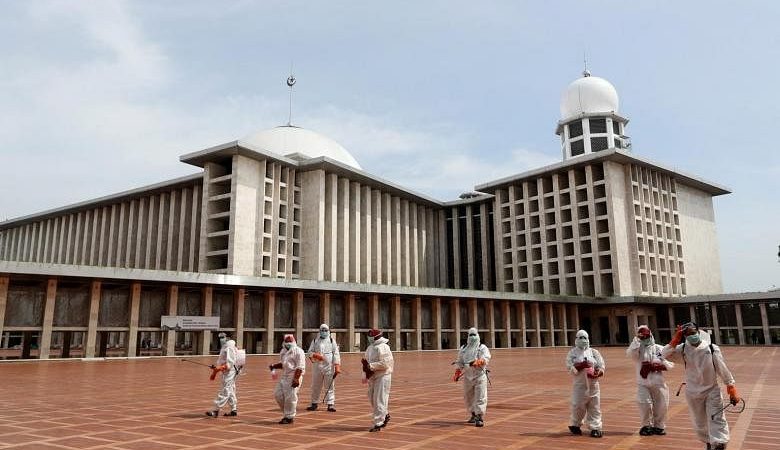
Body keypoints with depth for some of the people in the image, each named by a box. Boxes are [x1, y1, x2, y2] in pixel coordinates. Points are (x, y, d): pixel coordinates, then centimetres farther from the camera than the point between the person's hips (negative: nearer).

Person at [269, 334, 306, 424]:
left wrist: (296, 379, -22)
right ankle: (287, 412, 23)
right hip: (284, 376, 8)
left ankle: (289, 417, 7)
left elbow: (300, 367, -15)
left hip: (294, 376, -8)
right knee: (278, 394, 7)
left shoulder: (298, 351, -10)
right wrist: (274, 366, 9)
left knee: (290, 397, -8)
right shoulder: (283, 351, 15)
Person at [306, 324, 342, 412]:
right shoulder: (315, 341, 11)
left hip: (329, 366, -2)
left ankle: (330, 404, 1)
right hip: (317, 366, 2)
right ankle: (314, 403, 20)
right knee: (315, 386, 8)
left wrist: (337, 366, -9)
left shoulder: (331, 341, 6)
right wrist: (315, 355, -13)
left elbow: (336, 354, 0)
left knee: (330, 386, -2)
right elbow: (310, 352, 9)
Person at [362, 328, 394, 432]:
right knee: (372, 398, 15)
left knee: (379, 400, -7)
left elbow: (384, 364, -21)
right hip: (372, 377, 9)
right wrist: (365, 366, 1)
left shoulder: (383, 348, -14)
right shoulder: (370, 348, 12)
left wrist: (370, 366, -21)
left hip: (382, 377, -9)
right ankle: (385, 415, 35)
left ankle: (378, 423, 0)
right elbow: (367, 360, 21)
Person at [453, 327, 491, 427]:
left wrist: (478, 362, -34)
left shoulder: (482, 348, 2)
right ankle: (474, 414, 28)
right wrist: (457, 374, 11)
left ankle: (480, 418, -9)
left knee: (480, 397, -11)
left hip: (480, 375, -4)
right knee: (468, 397, 11)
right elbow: (459, 363, 19)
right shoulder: (463, 348, 14)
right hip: (467, 376, 4)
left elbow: (486, 358, -16)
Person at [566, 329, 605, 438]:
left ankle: (595, 428, 11)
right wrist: (580, 366, -19)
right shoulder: (572, 353, 4)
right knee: (578, 406, 0)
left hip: (593, 384, 2)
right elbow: (569, 367, -6)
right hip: (579, 384, -2)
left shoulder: (594, 352, 8)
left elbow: (601, 366, 2)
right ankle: (575, 425, 21)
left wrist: (597, 373, -18)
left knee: (594, 407, 3)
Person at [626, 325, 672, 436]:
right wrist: (637, 339, -18)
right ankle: (647, 425, 13)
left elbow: (670, 363, 4)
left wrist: (659, 367, -14)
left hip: (658, 383, 1)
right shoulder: (637, 349, 2)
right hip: (643, 383, -1)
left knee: (661, 406, 6)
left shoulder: (660, 348, 5)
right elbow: (629, 354, -20)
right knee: (644, 405, -8)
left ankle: (659, 426, 26)